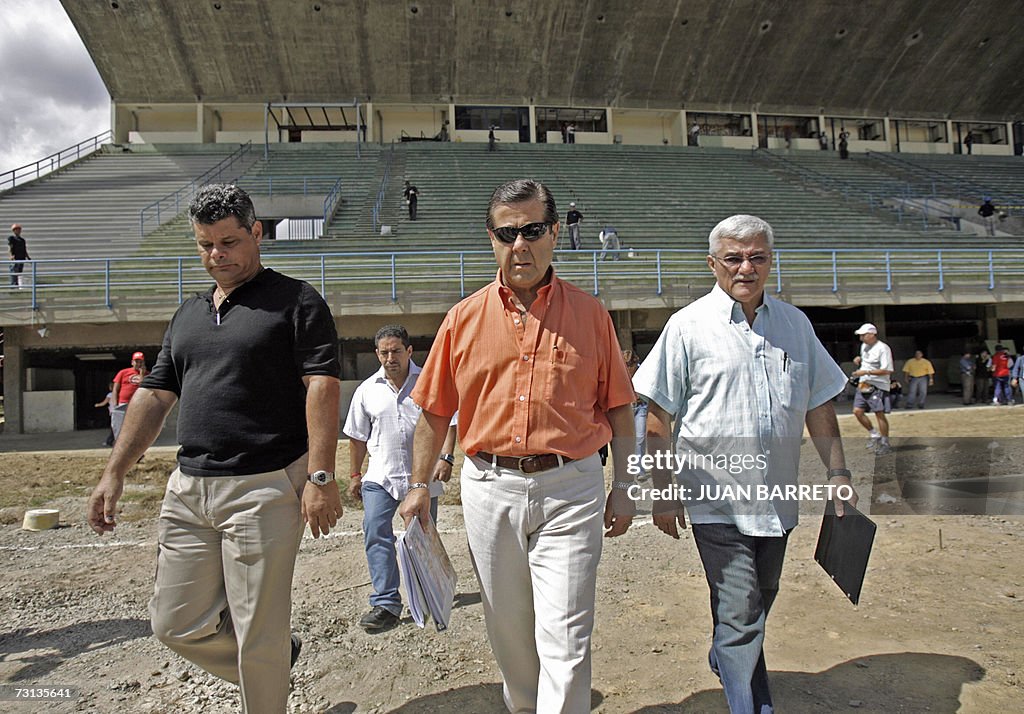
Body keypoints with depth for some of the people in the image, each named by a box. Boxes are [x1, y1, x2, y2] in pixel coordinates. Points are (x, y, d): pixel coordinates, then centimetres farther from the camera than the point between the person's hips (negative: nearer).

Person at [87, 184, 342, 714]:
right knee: (177, 624, 14)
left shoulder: (295, 301, -3)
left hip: (263, 490, -7)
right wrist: (114, 473, 13)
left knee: (258, 635, 1)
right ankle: (276, 657, 36)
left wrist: (320, 476, -20)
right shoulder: (187, 314, 17)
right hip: (187, 489, 7)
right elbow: (155, 394, 19)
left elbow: (322, 386, -12)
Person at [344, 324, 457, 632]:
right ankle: (386, 603, -10)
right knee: (375, 532, -15)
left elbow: (448, 421, 1)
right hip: (381, 476, 1)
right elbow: (358, 436, 14)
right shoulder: (367, 390, 6)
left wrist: (446, 458, -12)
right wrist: (355, 474, 15)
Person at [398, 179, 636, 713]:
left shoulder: (590, 313, 1)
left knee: (564, 638, -2)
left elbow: (618, 407, 5)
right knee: (507, 627, 18)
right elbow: (434, 410, 8)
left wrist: (622, 487, 2)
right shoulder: (465, 317, 3)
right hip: (490, 487, 2)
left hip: (570, 487, -2)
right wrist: (419, 485, 5)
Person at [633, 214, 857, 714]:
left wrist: (837, 472, 9)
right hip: (717, 500, -5)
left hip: (776, 499, 5)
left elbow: (818, 406, 14)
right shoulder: (688, 326, -7)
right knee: (740, 612, -7)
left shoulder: (795, 324, 7)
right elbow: (659, 418, -6)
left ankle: (725, 659, 49)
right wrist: (663, 491, -7)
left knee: (757, 604, 21)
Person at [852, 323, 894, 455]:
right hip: (863, 384, 8)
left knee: (879, 413, -4)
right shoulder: (864, 346, 12)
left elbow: (887, 370, -20)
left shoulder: (883, 348, -14)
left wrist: (866, 372, -22)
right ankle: (874, 434, 19)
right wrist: (859, 361, 10)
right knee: (857, 411, 2)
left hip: (878, 386, -8)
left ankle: (885, 443, 8)